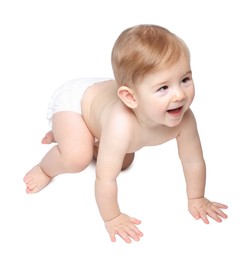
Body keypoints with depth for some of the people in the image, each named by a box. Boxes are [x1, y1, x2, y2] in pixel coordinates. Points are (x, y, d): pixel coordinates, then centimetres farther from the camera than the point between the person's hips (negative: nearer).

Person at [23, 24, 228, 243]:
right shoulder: (122, 126, -47)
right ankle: (45, 169, 3)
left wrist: (196, 199, -6)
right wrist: (111, 218, -24)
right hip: (73, 99, -6)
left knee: (124, 160, 18)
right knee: (77, 157, -30)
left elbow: (194, 160, -15)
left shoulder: (184, 118, -32)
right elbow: (106, 178, -37)